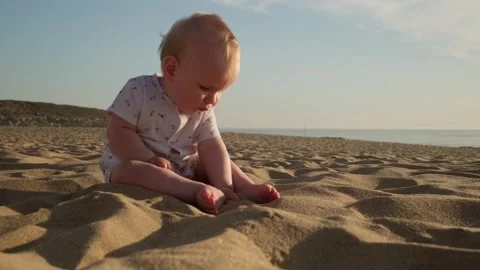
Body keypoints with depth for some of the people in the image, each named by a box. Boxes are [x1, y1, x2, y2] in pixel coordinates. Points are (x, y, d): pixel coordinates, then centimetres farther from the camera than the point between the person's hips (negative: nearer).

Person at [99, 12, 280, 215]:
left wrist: (223, 186, -23)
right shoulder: (139, 91, -18)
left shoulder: (203, 112, -3)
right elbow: (118, 131, -20)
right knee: (130, 171, -38)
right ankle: (200, 191, -51)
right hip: (129, 163, -5)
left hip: (181, 170, 6)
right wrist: (151, 160, -28)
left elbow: (212, 149, -9)